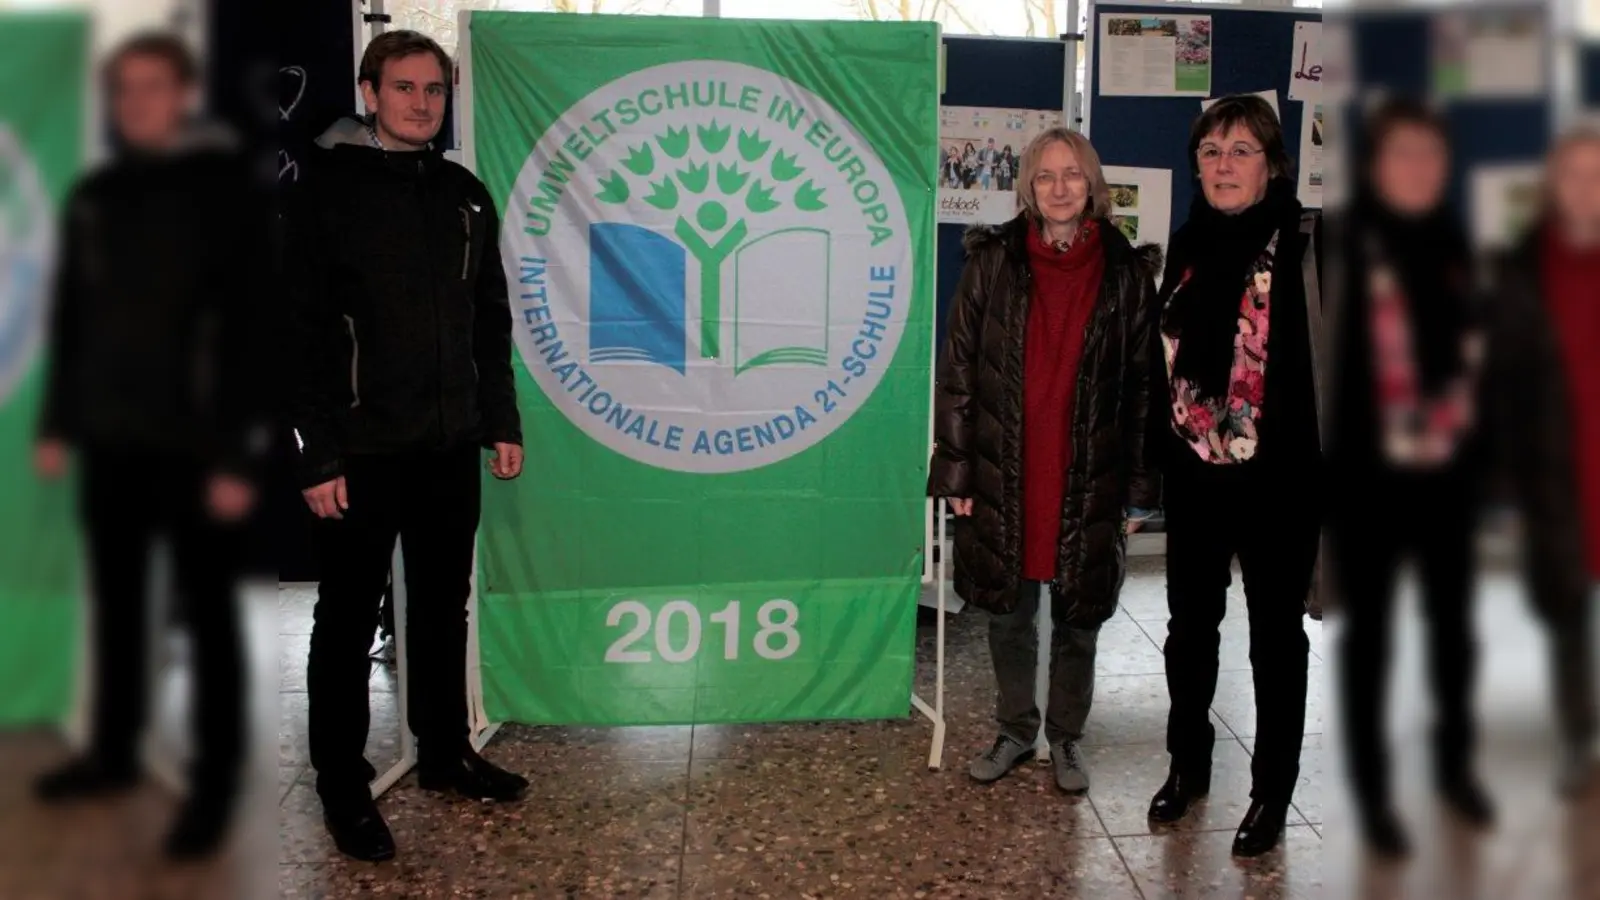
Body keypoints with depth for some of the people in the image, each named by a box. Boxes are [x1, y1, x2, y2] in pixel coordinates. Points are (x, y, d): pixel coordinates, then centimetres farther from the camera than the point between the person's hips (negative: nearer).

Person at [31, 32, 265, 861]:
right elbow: (71, 317, 15)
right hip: (112, 439, 6)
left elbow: (251, 325, -12)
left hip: (194, 444, -5)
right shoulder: (94, 195, 10)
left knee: (207, 615, 3)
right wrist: (58, 424, 12)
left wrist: (238, 454, -16)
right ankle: (114, 753, 31)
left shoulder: (226, 191, -7)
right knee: (115, 604, 15)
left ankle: (215, 784, 13)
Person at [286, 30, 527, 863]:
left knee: (444, 605, 15)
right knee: (349, 618, 5)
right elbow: (303, 328, -11)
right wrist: (318, 452, -16)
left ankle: (444, 753, 30)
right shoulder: (329, 187, -6)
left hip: (449, 445, 5)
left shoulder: (465, 193, 10)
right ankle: (342, 786, 16)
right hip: (364, 447, -5)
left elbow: (490, 319, 15)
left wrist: (502, 423, 10)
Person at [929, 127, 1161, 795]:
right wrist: (955, 470, -3)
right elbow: (959, 369, 1)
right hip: (1004, 474, 0)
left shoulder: (1128, 273, 0)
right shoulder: (992, 262, 0)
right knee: (1009, 613, 12)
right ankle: (1015, 732, 31)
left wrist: (1139, 484, 0)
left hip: (1089, 480, 0)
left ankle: (1066, 739, 29)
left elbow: (1144, 383, 3)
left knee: (1078, 619, 11)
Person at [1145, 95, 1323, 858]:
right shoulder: (1189, 245, 7)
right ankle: (1188, 763, 35)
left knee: (1275, 635, 9)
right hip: (1194, 476, 5)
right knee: (1189, 628, 16)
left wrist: (1327, 478, -16)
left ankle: (1271, 792, 23)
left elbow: (1323, 365, -12)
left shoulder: (1303, 249, -10)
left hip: (1277, 480, -5)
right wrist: (1156, 461, 12)